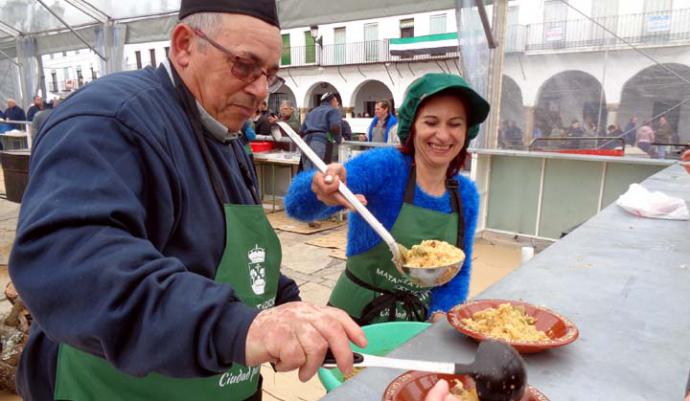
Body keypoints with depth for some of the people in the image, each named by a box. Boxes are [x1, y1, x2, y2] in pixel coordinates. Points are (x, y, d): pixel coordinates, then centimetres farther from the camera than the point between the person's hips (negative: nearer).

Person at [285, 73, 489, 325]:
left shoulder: (466, 194, -4)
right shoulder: (385, 166, -20)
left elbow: (459, 272, 4)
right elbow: (298, 205, -32)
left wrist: (441, 315, -13)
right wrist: (322, 191, -53)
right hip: (356, 318, -4)